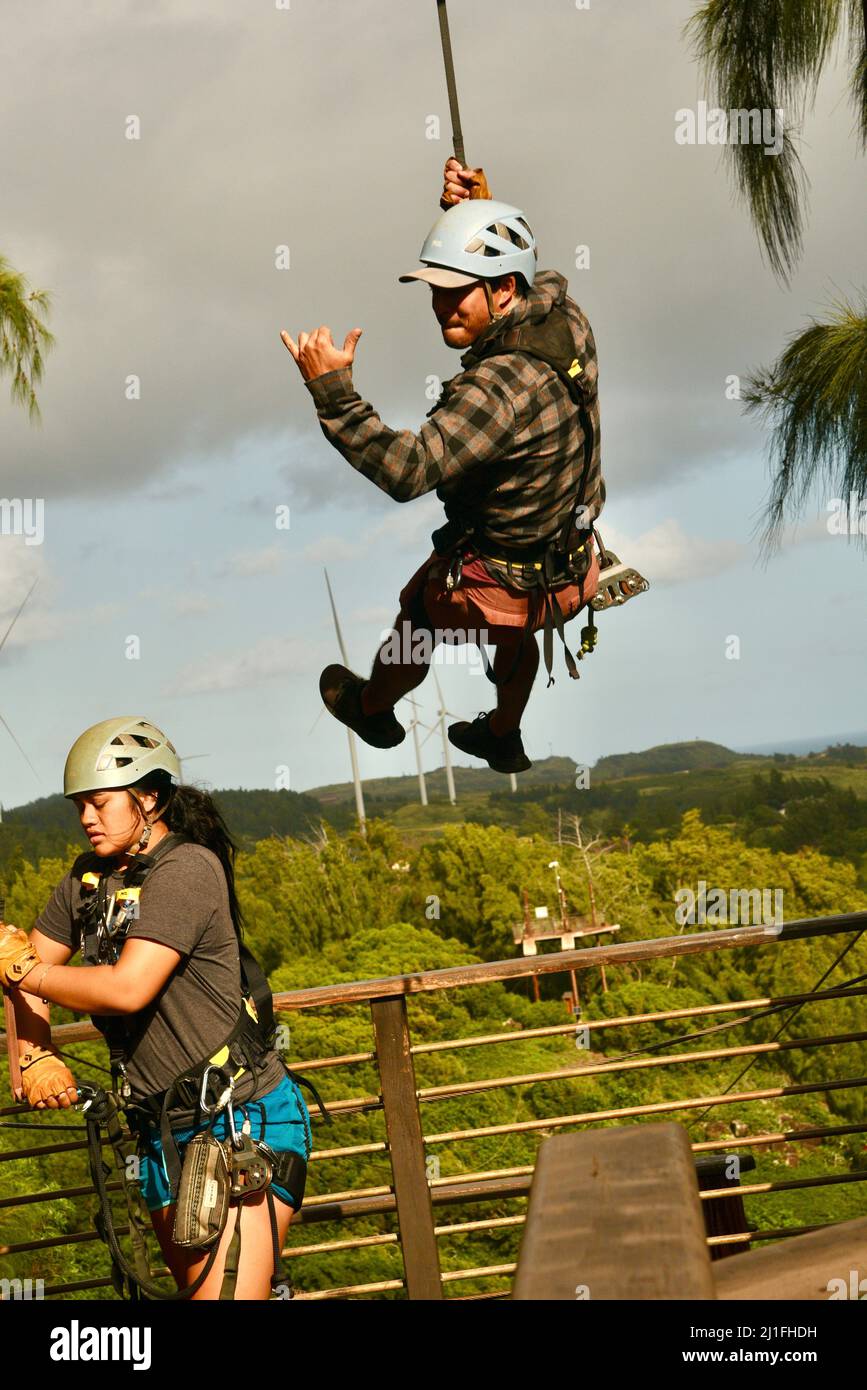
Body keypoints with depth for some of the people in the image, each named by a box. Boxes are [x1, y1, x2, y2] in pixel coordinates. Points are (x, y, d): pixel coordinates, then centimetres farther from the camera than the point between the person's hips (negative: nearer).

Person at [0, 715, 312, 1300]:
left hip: (244, 1120, -8)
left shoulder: (186, 868, -17)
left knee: (227, 1290, -19)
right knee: (192, 1283, 16)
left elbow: (128, 988, -26)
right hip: (164, 1130, 8)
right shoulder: (90, 877, 7)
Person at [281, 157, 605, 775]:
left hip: (500, 581, -7)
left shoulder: (503, 387, -38)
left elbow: (406, 469, -43)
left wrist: (332, 391, -41)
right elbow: (530, 270, 14)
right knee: (517, 631, 39)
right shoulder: (565, 314, -11)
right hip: (571, 561, 7)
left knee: (415, 617, 25)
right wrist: (470, 208, -1)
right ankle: (505, 739, 63)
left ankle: (371, 709, 56)